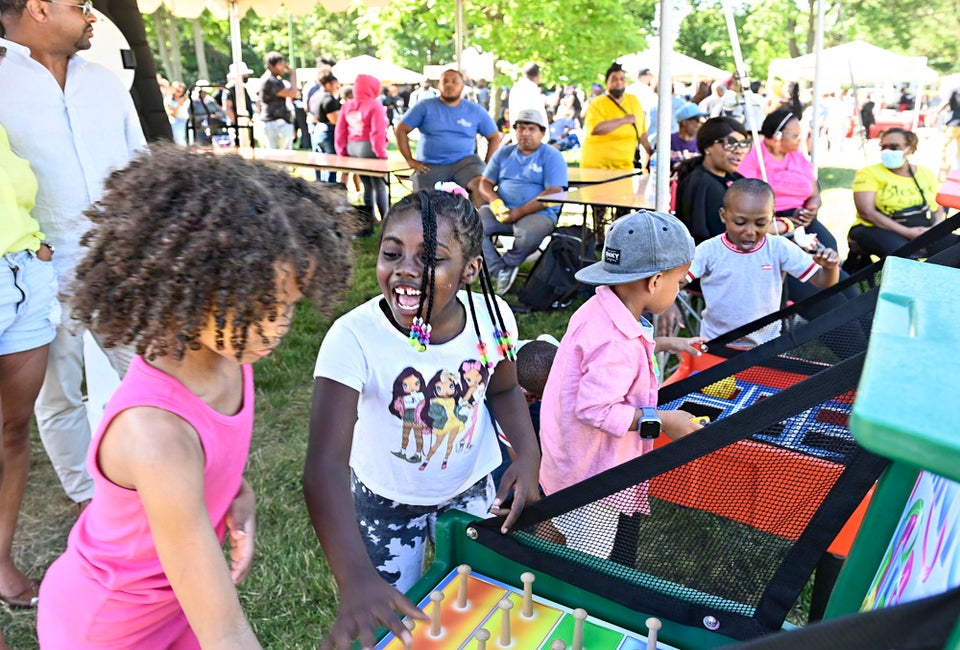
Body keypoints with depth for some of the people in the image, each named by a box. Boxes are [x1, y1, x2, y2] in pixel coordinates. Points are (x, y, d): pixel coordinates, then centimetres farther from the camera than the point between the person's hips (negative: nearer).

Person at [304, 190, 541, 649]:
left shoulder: (491, 317, -21)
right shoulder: (354, 338, -33)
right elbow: (325, 466, -38)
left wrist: (528, 451, -17)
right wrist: (356, 578, -51)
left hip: (472, 490, 3)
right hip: (386, 503, -3)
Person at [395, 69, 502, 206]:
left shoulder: (475, 110, 9)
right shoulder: (425, 107, 6)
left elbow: (494, 137, 14)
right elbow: (401, 129, 6)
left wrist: (486, 164, 1)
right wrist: (410, 160, -2)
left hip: (464, 162, 0)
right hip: (430, 166, 0)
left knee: (481, 184, -29)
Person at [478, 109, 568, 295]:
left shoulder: (551, 156, 1)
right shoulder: (504, 153, 16)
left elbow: (553, 193, -11)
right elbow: (485, 183, 13)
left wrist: (519, 212, -19)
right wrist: (494, 201, -12)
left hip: (538, 213, -4)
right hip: (501, 210, 4)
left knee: (528, 234, -38)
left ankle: (507, 265, -6)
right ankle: (500, 272, -19)